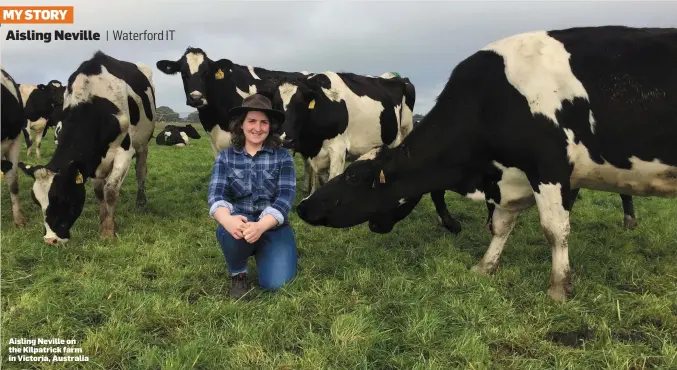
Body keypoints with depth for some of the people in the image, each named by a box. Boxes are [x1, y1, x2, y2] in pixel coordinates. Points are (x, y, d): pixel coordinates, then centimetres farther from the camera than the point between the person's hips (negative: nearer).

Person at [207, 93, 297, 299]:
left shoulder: (283, 157, -1)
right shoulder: (225, 157, 3)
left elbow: (285, 197, -13)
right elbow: (215, 194, -11)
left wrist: (261, 226, -32)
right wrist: (227, 220, -35)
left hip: (273, 227, 0)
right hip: (238, 223, 0)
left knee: (276, 283, -20)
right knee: (233, 231, -35)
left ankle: (261, 255, 16)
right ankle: (237, 274, -3)